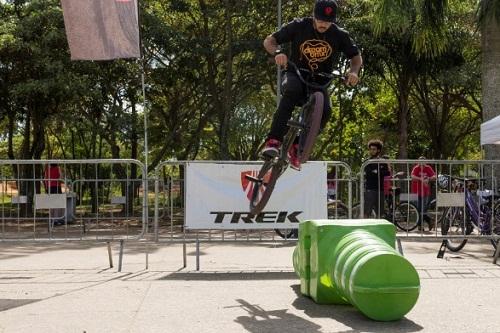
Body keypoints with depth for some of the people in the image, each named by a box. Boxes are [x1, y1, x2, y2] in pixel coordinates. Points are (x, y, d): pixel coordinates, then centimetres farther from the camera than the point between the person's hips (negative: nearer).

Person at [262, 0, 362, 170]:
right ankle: (273, 140, -40)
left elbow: (356, 56, 7)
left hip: (319, 83, 2)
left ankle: (297, 147, -10)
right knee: (292, 91, -38)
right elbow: (269, 41, -7)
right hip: (295, 75, -2)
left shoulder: (339, 35, -5)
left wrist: (353, 71, -16)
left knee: (325, 110, -29)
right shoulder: (299, 26, -9)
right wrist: (278, 52, -30)